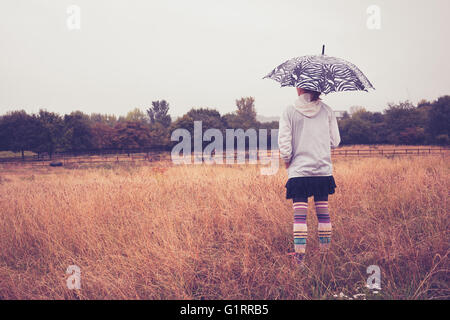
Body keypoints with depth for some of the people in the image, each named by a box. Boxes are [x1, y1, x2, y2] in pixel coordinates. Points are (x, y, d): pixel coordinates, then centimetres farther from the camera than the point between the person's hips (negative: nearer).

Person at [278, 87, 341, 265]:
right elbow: (335, 141, 5)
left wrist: (287, 161, 8)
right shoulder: (327, 110, 2)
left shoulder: (289, 111, -5)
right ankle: (325, 251, 16)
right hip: (323, 170, 2)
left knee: (300, 214, -1)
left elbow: (284, 144, -8)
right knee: (323, 212, 10)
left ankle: (300, 253, -4)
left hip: (298, 171, -2)